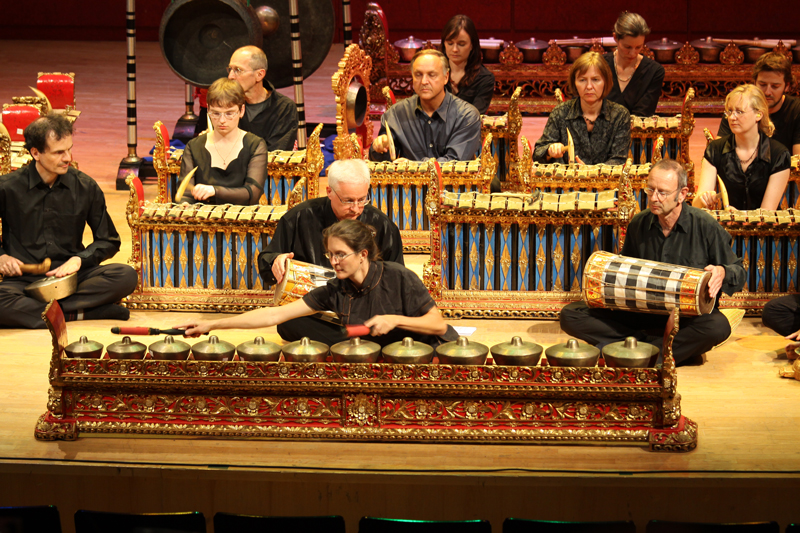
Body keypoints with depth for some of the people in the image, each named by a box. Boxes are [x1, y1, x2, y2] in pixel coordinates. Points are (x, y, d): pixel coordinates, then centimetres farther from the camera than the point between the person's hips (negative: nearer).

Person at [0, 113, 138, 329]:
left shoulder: (85, 187, 3)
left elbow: (109, 241, 12)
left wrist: (79, 260, -5)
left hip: (71, 274, 2)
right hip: (23, 278, -2)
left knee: (127, 276, -25)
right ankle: (77, 313, -24)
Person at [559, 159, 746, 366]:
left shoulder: (706, 227, -6)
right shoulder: (638, 224, 6)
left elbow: (738, 273, 0)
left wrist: (722, 272, -25)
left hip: (688, 315, -3)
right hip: (641, 311, 3)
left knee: (718, 326, -40)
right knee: (570, 314, -15)